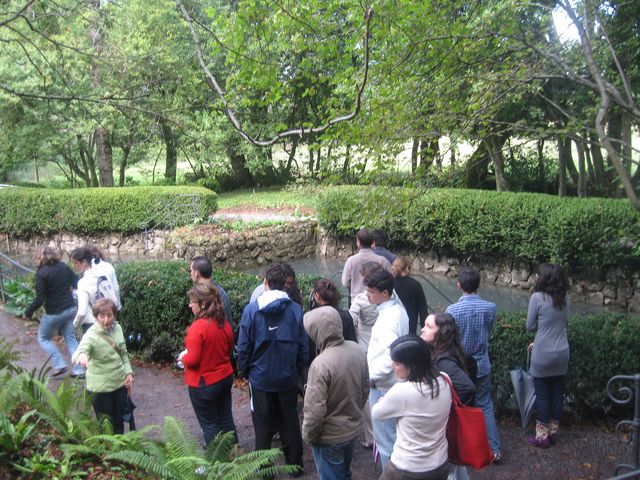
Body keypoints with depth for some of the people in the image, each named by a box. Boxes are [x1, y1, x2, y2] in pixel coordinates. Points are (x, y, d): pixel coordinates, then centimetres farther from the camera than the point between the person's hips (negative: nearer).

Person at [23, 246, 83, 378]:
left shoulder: (42, 273, -15)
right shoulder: (64, 267, 0)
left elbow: (40, 299, -16)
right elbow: (76, 282, 7)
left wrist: (28, 312, -3)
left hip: (54, 313, -5)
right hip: (71, 309, 5)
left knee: (44, 338, 17)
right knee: (70, 338, 15)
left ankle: (60, 365, 8)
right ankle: (79, 370, 11)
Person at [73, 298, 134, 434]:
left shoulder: (117, 328, -3)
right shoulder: (91, 335, -21)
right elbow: (81, 350, -41)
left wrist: (128, 372, 0)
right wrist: (81, 355, -64)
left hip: (120, 383, 5)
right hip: (101, 388, -5)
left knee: (119, 423, 20)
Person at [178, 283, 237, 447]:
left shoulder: (198, 327, -24)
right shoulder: (224, 322, -1)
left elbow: (192, 360, -23)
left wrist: (183, 356, -3)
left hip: (204, 383, -7)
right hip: (225, 377, 7)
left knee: (209, 424, 9)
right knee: (226, 419, 20)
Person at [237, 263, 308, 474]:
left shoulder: (251, 310, -14)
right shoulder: (295, 309, -11)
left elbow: (243, 346, -9)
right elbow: (303, 345, -5)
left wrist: (244, 370, 7)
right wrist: (297, 370, 10)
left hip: (260, 378, -1)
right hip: (288, 377, 2)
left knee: (263, 426, 15)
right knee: (289, 423, 19)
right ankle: (295, 464, 31)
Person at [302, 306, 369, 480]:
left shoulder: (320, 364, -31)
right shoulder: (357, 351, -9)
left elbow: (315, 409, -26)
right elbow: (365, 388, 5)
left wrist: (308, 436, -8)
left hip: (330, 437, -6)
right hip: (354, 428, 6)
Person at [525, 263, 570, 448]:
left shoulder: (537, 297, -16)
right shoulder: (564, 298, 2)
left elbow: (530, 326, -8)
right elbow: (563, 325, 12)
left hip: (543, 355, -5)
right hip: (562, 353, 6)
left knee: (542, 395, 6)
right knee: (557, 393, 15)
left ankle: (542, 436, 16)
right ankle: (553, 432, 27)